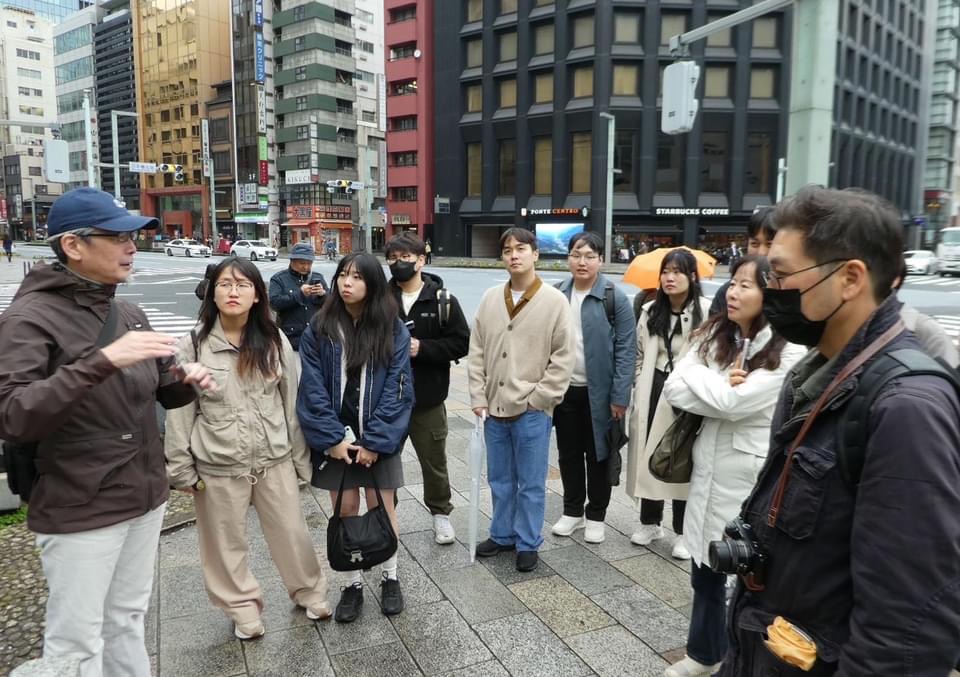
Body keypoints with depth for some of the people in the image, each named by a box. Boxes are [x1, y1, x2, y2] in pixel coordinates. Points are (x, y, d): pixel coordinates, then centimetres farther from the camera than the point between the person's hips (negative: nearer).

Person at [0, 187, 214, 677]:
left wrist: (189, 381, -10)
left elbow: (163, 393, 13)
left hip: (145, 497, 6)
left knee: (127, 621, 21)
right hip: (80, 510, -6)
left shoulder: (130, 315, 5)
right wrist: (102, 361, -35)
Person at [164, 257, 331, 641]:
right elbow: (180, 411, -3)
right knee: (227, 544, 13)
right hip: (218, 466, -1)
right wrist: (181, 469, -3)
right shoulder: (194, 346, -7)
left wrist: (300, 457, 4)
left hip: (274, 460, 1)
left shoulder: (275, 342, -2)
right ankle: (243, 610, 36)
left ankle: (310, 593, 36)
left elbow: (292, 402, 2)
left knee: (292, 533, 13)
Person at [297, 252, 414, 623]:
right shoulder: (318, 330, -2)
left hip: (378, 437, -1)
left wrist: (374, 440, -13)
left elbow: (396, 389, -8)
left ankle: (390, 578, 29)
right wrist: (332, 438, -12)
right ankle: (353, 584, 25)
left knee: (382, 508, 8)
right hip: (336, 437, 1)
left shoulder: (394, 331, -5)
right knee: (345, 509, 8)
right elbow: (313, 388, -5)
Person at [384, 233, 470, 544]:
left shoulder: (443, 300, -5)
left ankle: (441, 513, 35)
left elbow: (462, 343, -7)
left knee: (434, 460, 14)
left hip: (427, 398, -1)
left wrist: (422, 348, -17)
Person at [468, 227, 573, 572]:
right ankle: (503, 534, 35)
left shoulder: (555, 301, -7)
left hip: (532, 411, -4)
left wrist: (537, 399, -11)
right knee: (500, 479, 17)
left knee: (531, 483, 8)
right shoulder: (490, 299, 5)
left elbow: (563, 358, -8)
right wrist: (478, 398, 0)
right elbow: (476, 352, 7)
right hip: (494, 409, 4)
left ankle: (528, 544, 25)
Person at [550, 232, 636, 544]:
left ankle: (595, 515, 26)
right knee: (568, 453, 14)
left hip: (599, 392, -3)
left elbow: (626, 350, -10)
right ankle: (572, 510, 31)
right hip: (564, 390, 4)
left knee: (597, 454, 10)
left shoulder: (615, 299, -9)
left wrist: (620, 396, -14)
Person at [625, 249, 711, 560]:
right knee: (649, 458, 13)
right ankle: (650, 522, 30)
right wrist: (640, 389, 7)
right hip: (652, 393, 5)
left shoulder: (707, 312, -11)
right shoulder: (650, 311, 9)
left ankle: (684, 532, 21)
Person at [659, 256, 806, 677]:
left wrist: (696, 375, -8)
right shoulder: (714, 335, 4)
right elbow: (673, 390, -5)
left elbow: (733, 403, -23)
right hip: (709, 468, 6)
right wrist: (723, 388, -18)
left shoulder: (790, 352, -15)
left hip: (753, 476, -6)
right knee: (704, 570, 19)